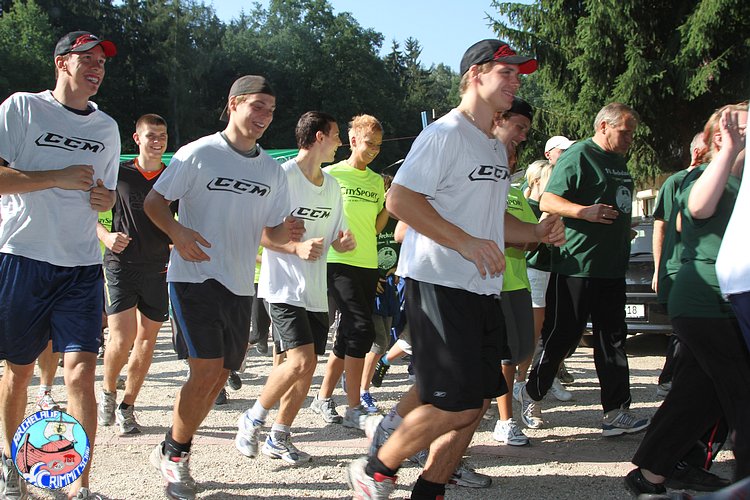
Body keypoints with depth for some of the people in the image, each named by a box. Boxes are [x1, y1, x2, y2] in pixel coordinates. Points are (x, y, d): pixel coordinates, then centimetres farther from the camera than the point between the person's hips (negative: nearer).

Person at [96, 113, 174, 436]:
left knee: (146, 342, 6)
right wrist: (105, 236, -8)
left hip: (159, 269, 3)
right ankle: (108, 392, 15)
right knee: (122, 339, -14)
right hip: (121, 264, -3)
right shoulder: (119, 173, 1)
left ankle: (127, 408, 21)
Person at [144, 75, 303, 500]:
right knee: (207, 370, -15)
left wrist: (288, 231, -9)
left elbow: (271, 231, 15)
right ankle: (173, 452, 7)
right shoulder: (199, 154, -5)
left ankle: (175, 455, 26)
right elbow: (154, 201, -3)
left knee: (219, 376, 8)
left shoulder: (273, 171, 10)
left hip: (240, 286, 6)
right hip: (194, 277, -6)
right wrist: (177, 231, -23)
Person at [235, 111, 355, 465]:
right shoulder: (281, 176, -10)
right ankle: (252, 420, 3)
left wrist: (345, 242, -2)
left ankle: (279, 438, 20)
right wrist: (297, 248, -22)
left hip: (316, 292, 8)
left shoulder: (332, 186, 14)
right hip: (283, 287, -8)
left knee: (307, 368, 6)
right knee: (301, 360, -18)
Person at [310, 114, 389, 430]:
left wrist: (390, 203, 1)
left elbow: (377, 227, 15)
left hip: (368, 264, 6)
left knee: (349, 333, 9)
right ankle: (354, 409, -9)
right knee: (361, 328, -15)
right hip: (339, 262, -6)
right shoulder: (332, 174, -1)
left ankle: (324, 397, 23)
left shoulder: (377, 181, 15)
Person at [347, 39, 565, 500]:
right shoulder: (445, 133, -9)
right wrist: (465, 242, -24)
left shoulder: (496, 149, 21)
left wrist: (536, 232, 11)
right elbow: (399, 199, -18)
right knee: (457, 403, -11)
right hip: (439, 284, -9)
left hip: (484, 288, 10)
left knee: (478, 401, 8)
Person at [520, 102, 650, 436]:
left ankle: (616, 412, 9)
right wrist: (585, 212, -27)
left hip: (611, 267, 9)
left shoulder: (619, 162, 18)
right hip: (576, 266, -8)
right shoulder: (578, 156, -10)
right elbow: (547, 202, -15)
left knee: (612, 338, 6)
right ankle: (532, 395, 19)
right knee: (561, 336, 0)